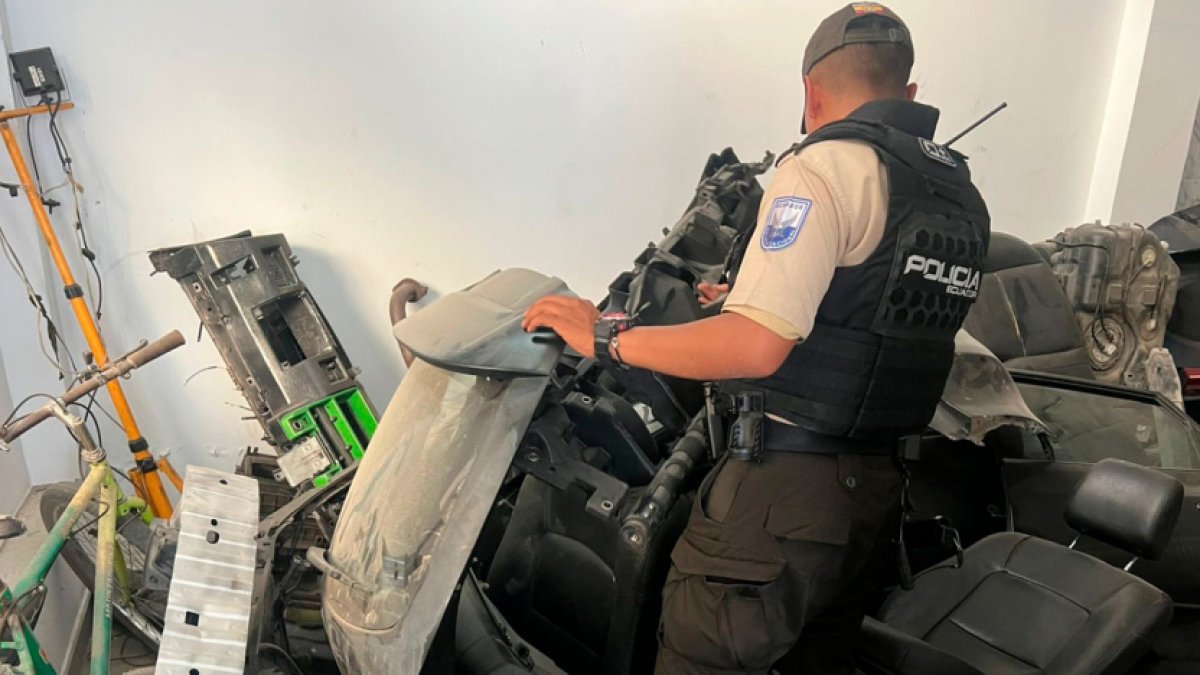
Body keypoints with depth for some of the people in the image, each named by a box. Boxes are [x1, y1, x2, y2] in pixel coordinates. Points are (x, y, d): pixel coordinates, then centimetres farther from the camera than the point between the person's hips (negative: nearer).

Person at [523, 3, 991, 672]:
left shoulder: (827, 166, -13)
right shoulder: (964, 196, 13)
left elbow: (756, 348, -23)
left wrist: (608, 336, -13)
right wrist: (752, 303, 31)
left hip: (785, 492, -9)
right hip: (879, 492, 9)